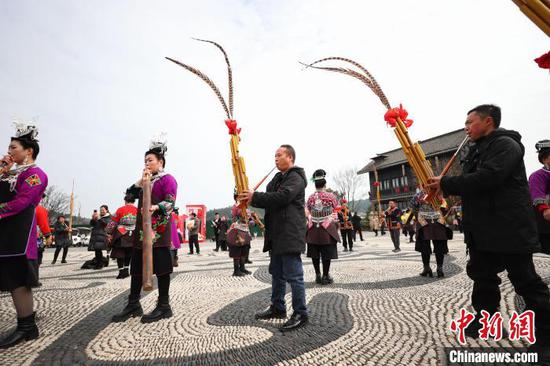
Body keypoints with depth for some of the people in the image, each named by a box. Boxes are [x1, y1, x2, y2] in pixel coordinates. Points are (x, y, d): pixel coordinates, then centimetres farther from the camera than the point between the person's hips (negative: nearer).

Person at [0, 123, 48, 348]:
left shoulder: (34, 174, -7)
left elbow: (20, 202, -16)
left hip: (19, 232, -9)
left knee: (18, 279, -5)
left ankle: (26, 328, 6)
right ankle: (26, 325, 20)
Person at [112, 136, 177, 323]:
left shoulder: (168, 179, -2)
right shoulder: (146, 180, 24)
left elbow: (170, 202, -14)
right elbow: (131, 193, 12)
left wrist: (155, 207, -32)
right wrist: (141, 181, -1)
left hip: (159, 230, -9)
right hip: (142, 229, 9)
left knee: (161, 267, -3)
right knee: (136, 267, 12)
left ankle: (163, 306, 6)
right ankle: (133, 305, 23)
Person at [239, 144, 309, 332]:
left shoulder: (295, 178, -10)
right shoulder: (278, 178, 21)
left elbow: (281, 197, -24)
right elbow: (269, 199, 17)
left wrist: (254, 196, -19)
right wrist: (250, 198, 0)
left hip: (290, 235, -10)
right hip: (277, 234, 10)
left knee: (293, 275, -3)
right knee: (277, 274, 18)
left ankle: (301, 314, 9)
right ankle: (277, 308, 31)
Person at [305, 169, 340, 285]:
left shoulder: (310, 198, 2)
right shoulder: (331, 196, -4)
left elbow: (308, 213, 3)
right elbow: (335, 213, 3)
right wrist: (335, 224, 17)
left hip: (313, 230, 3)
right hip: (327, 229, -2)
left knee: (315, 254, 10)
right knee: (327, 254, 5)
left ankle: (318, 275, 18)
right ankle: (325, 276, 10)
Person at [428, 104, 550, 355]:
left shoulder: (506, 144, -13)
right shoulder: (477, 150, 17)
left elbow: (486, 178, -27)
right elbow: (470, 183, 18)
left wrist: (446, 183, -21)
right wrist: (442, 185, 1)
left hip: (508, 228, -9)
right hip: (482, 229, 9)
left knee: (526, 282, 3)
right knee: (482, 275, 16)